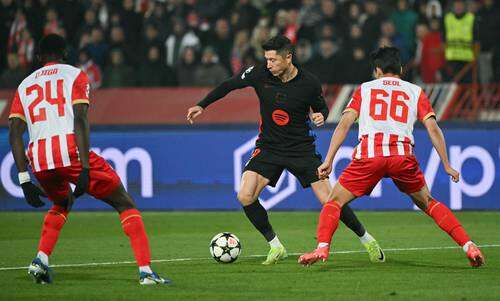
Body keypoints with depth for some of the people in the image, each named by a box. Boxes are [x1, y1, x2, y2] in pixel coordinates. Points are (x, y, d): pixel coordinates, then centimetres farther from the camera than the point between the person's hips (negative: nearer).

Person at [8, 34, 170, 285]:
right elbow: (80, 120, -5)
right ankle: (145, 270, -7)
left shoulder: (25, 85, 22)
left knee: (61, 205, 34)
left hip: (38, 160, 4)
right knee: (125, 205, 7)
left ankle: (40, 260, 14)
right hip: (70, 150, -4)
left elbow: (14, 133, 10)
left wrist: (24, 180, 9)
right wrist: (85, 169, -11)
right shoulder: (74, 75, 11)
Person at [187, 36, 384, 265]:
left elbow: (321, 107, 5)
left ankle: (367, 240, 12)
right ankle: (275, 246, 1)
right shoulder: (260, 74, -11)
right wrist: (202, 106, 3)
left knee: (329, 200, -9)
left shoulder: (309, 83, -14)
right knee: (245, 197, -15)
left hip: (301, 149, -2)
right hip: (268, 149, 2)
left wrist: (321, 116, -18)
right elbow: (229, 85, 4)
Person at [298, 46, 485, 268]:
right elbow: (433, 129, 11)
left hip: (368, 153, -1)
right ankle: (468, 246, 9)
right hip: (403, 155, 1)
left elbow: (344, 124, 10)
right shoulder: (415, 91, 22)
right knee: (427, 203, 21)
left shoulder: (365, 88, 21)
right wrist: (447, 165, 14)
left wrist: (328, 161, 7)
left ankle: (322, 248, -14)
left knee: (334, 201, 11)